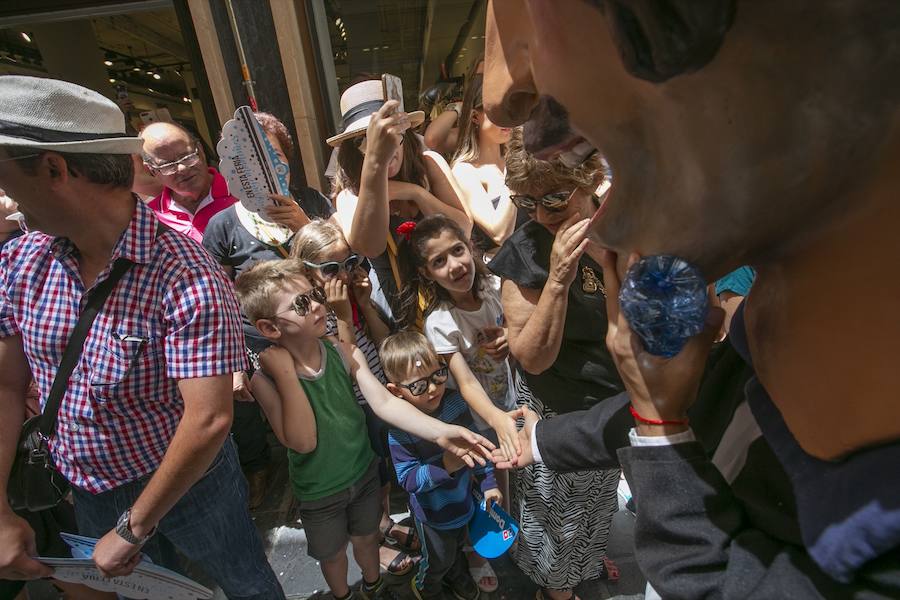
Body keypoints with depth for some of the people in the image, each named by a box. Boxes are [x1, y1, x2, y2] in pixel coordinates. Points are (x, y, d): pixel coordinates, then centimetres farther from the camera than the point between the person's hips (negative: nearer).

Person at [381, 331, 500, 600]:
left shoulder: (454, 401, -19)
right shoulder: (400, 429, -32)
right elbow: (408, 479, -28)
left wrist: (488, 482, -1)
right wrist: (444, 466, -42)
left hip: (463, 497, 4)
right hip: (434, 513, -4)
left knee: (458, 543, 32)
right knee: (439, 558, 23)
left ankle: (457, 574, 66)